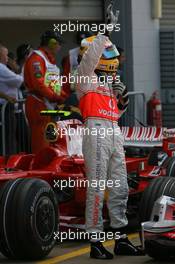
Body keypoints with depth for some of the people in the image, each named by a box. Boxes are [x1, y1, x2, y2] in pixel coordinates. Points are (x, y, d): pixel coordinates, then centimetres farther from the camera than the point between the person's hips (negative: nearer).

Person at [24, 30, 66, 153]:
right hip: (38, 105, -10)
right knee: (41, 143, -14)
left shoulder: (51, 59, 24)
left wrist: (65, 98, 7)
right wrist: (56, 97, -20)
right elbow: (38, 84, -19)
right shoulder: (36, 57, -8)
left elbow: (57, 85, 22)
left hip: (51, 106, 10)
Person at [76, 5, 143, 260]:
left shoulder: (110, 82, 22)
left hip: (115, 133, 8)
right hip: (95, 132, -8)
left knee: (120, 188, 8)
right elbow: (90, 55, -17)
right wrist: (105, 33, -18)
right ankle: (95, 242, -3)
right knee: (96, 188, -7)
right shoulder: (86, 76, 3)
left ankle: (121, 239, 16)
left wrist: (123, 99, 7)